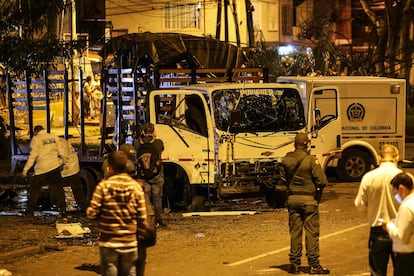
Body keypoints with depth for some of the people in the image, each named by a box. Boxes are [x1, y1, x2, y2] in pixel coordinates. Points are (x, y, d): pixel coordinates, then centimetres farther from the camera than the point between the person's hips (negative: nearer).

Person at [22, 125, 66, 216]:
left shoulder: (36, 139, -3)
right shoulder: (55, 137, 9)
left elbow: (33, 156, -8)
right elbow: (61, 152, 9)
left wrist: (25, 169, -5)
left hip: (41, 167, -3)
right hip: (54, 166, 3)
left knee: (34, 189, 6)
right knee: (57, 188, 10)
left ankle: (30, 211, 6)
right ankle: (63, 209, 8)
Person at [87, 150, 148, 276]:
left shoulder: (103, 186, -12)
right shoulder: (136, 187, -4)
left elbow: (92, 213, -13)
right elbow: (142, 218, -3)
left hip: (108, 242, -2)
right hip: (130, 242, 2)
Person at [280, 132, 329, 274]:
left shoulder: (286, 160, -1)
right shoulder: (311, 160, -15)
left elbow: (283, 179, 10)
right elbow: (322, 181, -15)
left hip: (292, 198, 4)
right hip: (309, 199, -4)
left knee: (295, 232, 10)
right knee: (312, 232, 3)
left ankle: (294, 264, 12)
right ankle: (314, 265, 4)